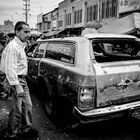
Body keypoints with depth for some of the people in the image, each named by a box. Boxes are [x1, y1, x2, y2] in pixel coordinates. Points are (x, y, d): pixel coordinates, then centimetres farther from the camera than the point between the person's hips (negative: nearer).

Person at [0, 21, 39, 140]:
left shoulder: (21, 45, 12)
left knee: (28, 106, 18)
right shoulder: (12, 47, -19)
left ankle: (26, 128, 35)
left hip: (23, 80, 10)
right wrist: (17, 86, -24)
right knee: (18, 110, 1)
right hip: (16, 81, -10)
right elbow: (10, 69, -23)